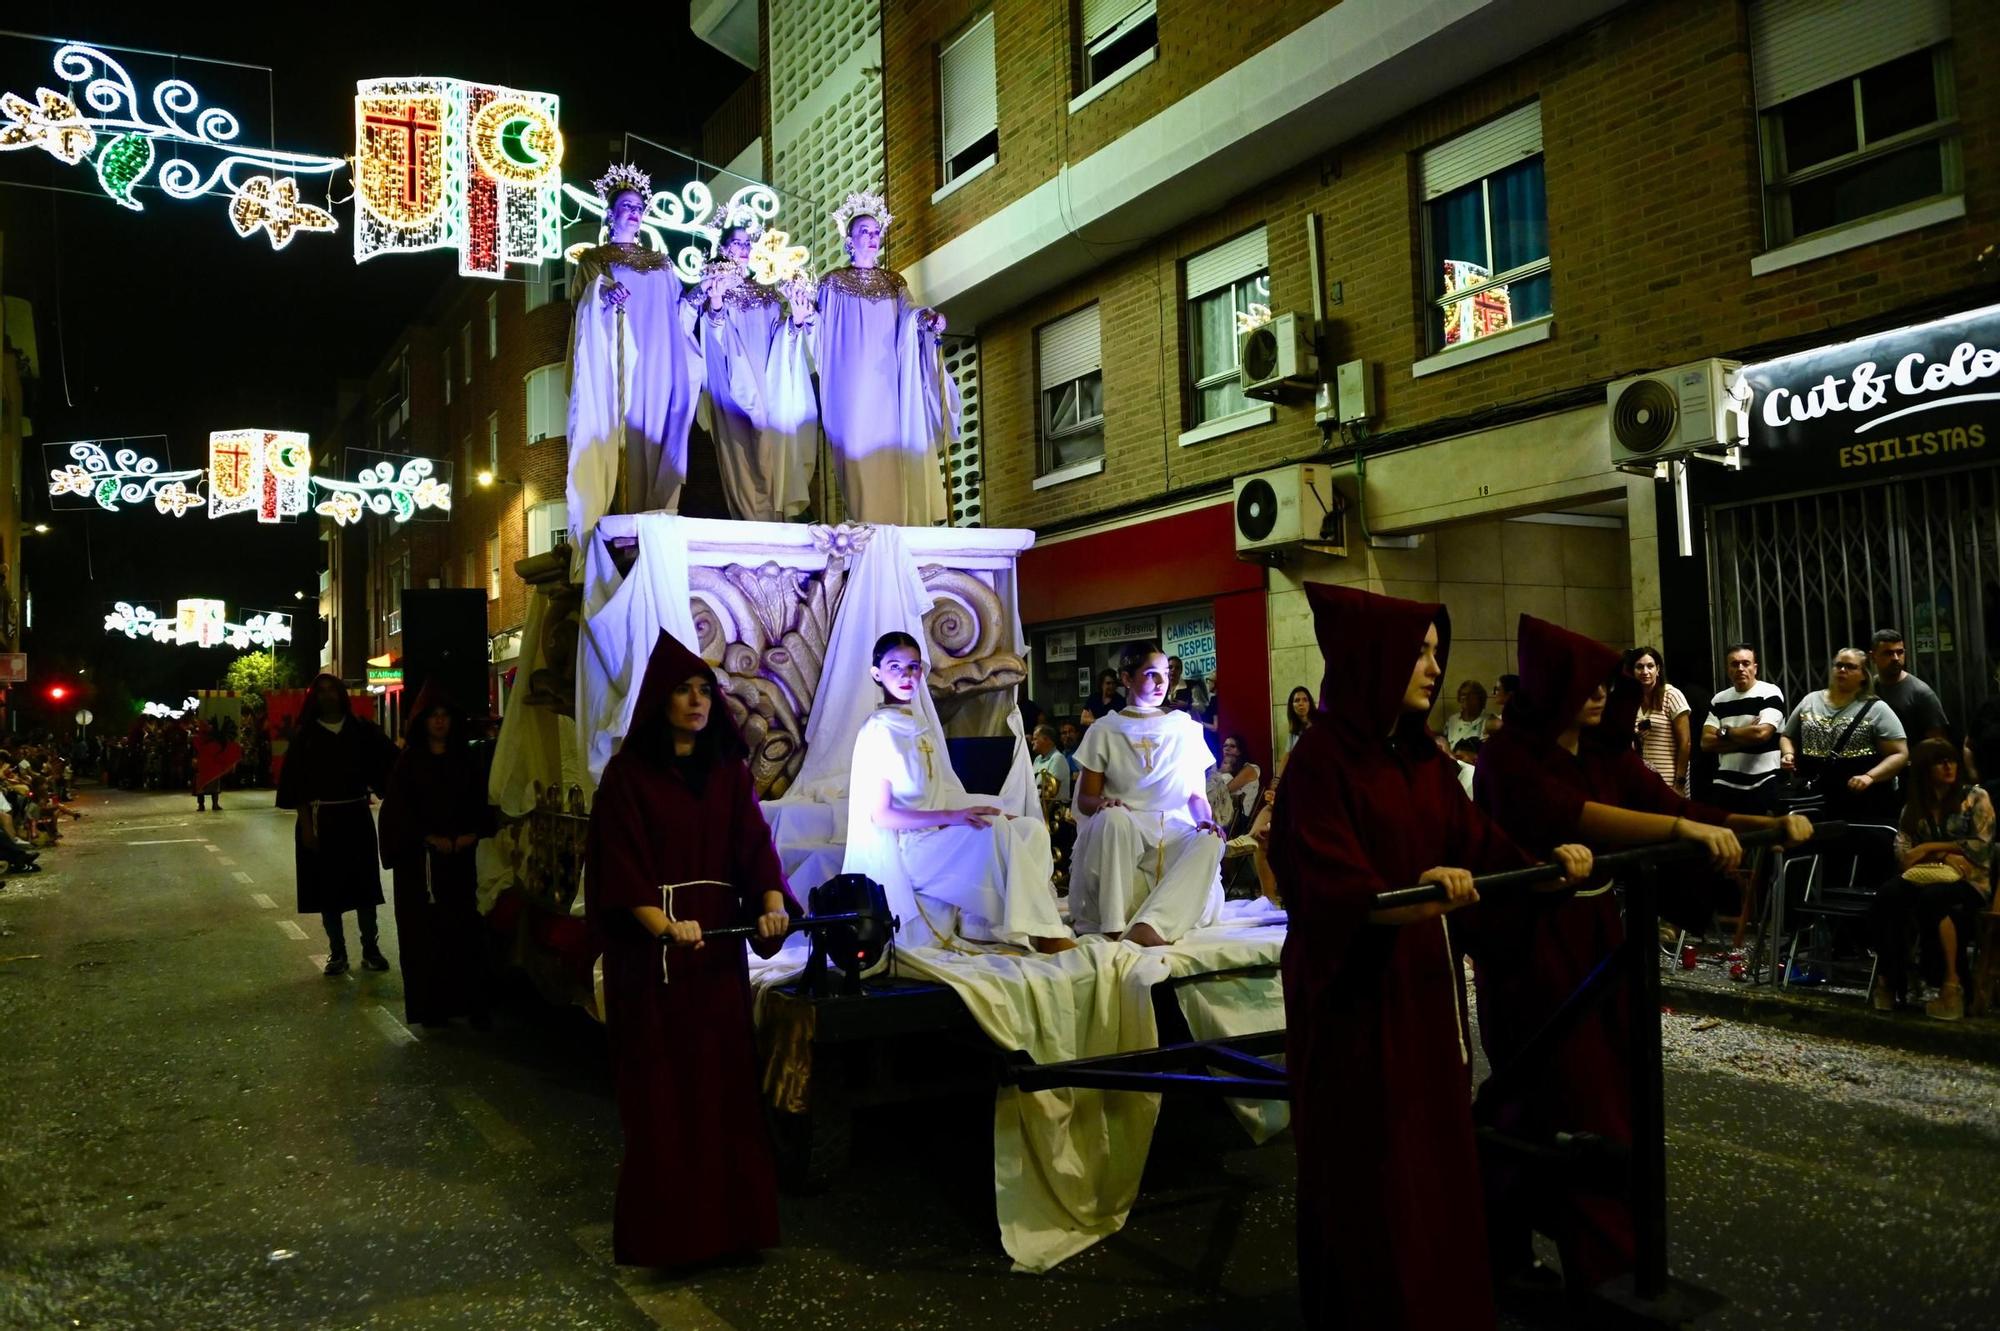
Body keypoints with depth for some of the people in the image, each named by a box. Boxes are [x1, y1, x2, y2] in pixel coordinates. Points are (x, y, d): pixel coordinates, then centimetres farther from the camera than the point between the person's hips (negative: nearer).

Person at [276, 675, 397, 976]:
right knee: (328, 887, 3)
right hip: (321, 819, -1)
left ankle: (370, 949, 13)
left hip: (357, 817, 1)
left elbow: (389, 763, -1)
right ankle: (337, 953, 12)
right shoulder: (305, 736, 1)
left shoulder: (362, 730, 3)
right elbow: (298, 783, -2)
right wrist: (306, 824, -9)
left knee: (364, 884, 4)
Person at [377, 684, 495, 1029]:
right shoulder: (408, 762, 1)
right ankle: (430, 1007, 5)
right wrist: (432, 839, -14)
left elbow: (481, 804, 10)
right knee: (425, 931, -2)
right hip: (419, 860, -3)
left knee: (465, 930, 0)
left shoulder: (466, 762, 10)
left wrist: (471, 835, -8)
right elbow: (399, 809, -5)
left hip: (460, 857, 3)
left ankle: (470, 1004, 3)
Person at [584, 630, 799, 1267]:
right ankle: (663, 1230, 11)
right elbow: (622, 864, -11)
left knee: (724, 1082, 6)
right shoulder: (628, 774, -3)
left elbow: (754, 842, -1)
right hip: (651, 950, -3)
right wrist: (664, 925, -28)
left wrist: (773, 903, -21)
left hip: (719, 945, 4)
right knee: (661, 1090, 0)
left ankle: (726, 1217, 17)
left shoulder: (729, 771, 9)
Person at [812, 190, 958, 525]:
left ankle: (905, 527, -5)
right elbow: (821, 333, 6)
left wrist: (928, 319, -17)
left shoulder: (895, 281, 18)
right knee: (862, 447, -9)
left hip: (892, 383, 2)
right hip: (855, 383, -2)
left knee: (899, 448, -6)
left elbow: (909, 315, 4)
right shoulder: (833, 283, 11)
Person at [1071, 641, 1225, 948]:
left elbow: (1198, 795, 13)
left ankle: (1150, 924, -47)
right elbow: (1085, 799, 7)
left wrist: (1205, 819, -11)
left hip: (1175, 833, 2)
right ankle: (1115, 926, -38)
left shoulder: (1186, 729, 16)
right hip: (1125, 831, -2)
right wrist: (1103, 802, -18)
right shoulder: (1105, 732, 11)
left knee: (1210, 843, -33)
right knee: (1112, 818, -37)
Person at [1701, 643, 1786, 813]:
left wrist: (1725, 733, -3)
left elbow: (1762, 733, -18)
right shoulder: (1718, 699, 10)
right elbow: (1706, 743, 2)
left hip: (1763, 784, -4)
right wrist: (1747, 737, -9)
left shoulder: (1770, 693, -4)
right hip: (1725, 785, 4)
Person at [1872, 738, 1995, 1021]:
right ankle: (1890, 979, -27)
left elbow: (1982, 845, -4)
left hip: (1969, 882, -3)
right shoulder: (1913, 806, 16)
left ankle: (1951, 985, -33)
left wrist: (1929, 848, -6)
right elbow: (1903, 854, 4)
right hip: (1924, 877, 3)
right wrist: (1945, 856, -13)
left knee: (1931, 898, -40)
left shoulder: (1975, 797, 8)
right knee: (1887, 896, -33)